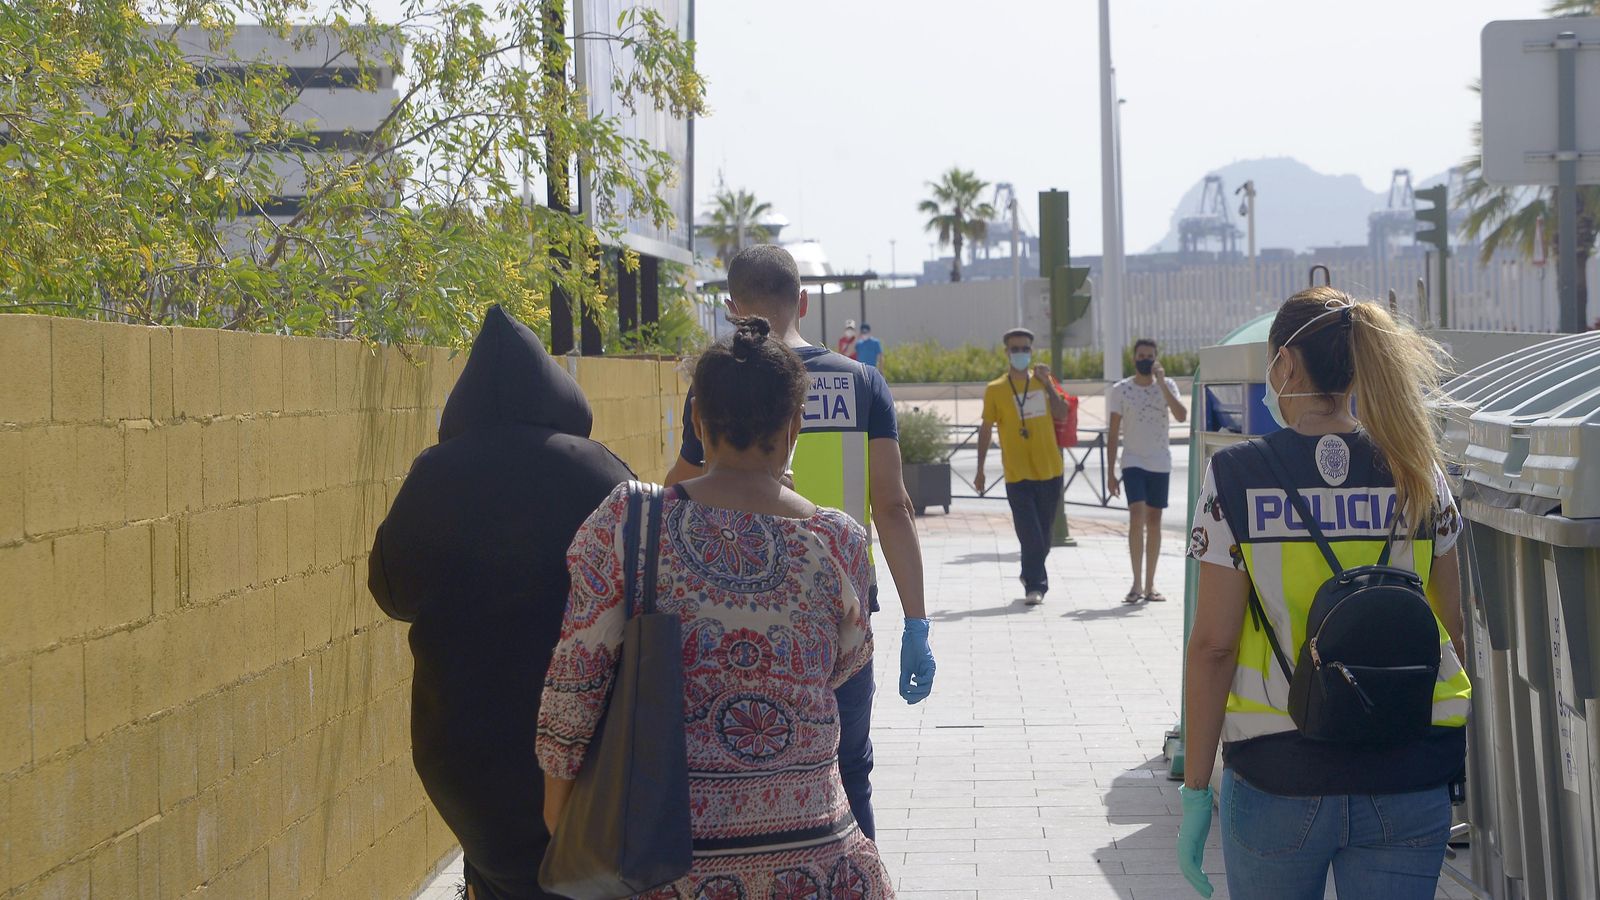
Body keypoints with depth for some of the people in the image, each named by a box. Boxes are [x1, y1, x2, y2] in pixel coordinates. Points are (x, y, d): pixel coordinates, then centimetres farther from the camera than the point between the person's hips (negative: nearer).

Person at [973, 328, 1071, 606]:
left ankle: (1031, 576, 31)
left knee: (1043, 534, 12)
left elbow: (1061, 414, -4)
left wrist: (1047, 384, -13)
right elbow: (986, 429, 4)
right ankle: (1035, 586, -5)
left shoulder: (1043, 381, 7)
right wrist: (980, 469, 4)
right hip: (1018, 474, -3)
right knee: (1030, 535, -11)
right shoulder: (995, 390, 0)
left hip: (1050, 470, 3)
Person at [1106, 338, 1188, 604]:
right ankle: (1136, 584, -16)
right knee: (1137, 517, -17)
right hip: (1133, 462, -2)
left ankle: (1150, 585, 13)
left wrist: (1161, 383, -19)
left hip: (1160, 464, 2)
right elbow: (1113, 434, 2)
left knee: (1154, 522, 7)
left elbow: (1181, 416, -14)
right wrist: (1110, 472, -3)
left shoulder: (1167, 386, 3)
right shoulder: (1120, 390, 0)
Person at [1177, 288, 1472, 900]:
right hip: (1409, 781, 2)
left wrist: (1196, 790, -2)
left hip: (1276, 779, -2)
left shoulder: (1235, 478, -7)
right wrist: (1457, 758, 19)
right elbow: (1452, 634, 6)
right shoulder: (1418, 473, 0)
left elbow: (1212, 645, -9)